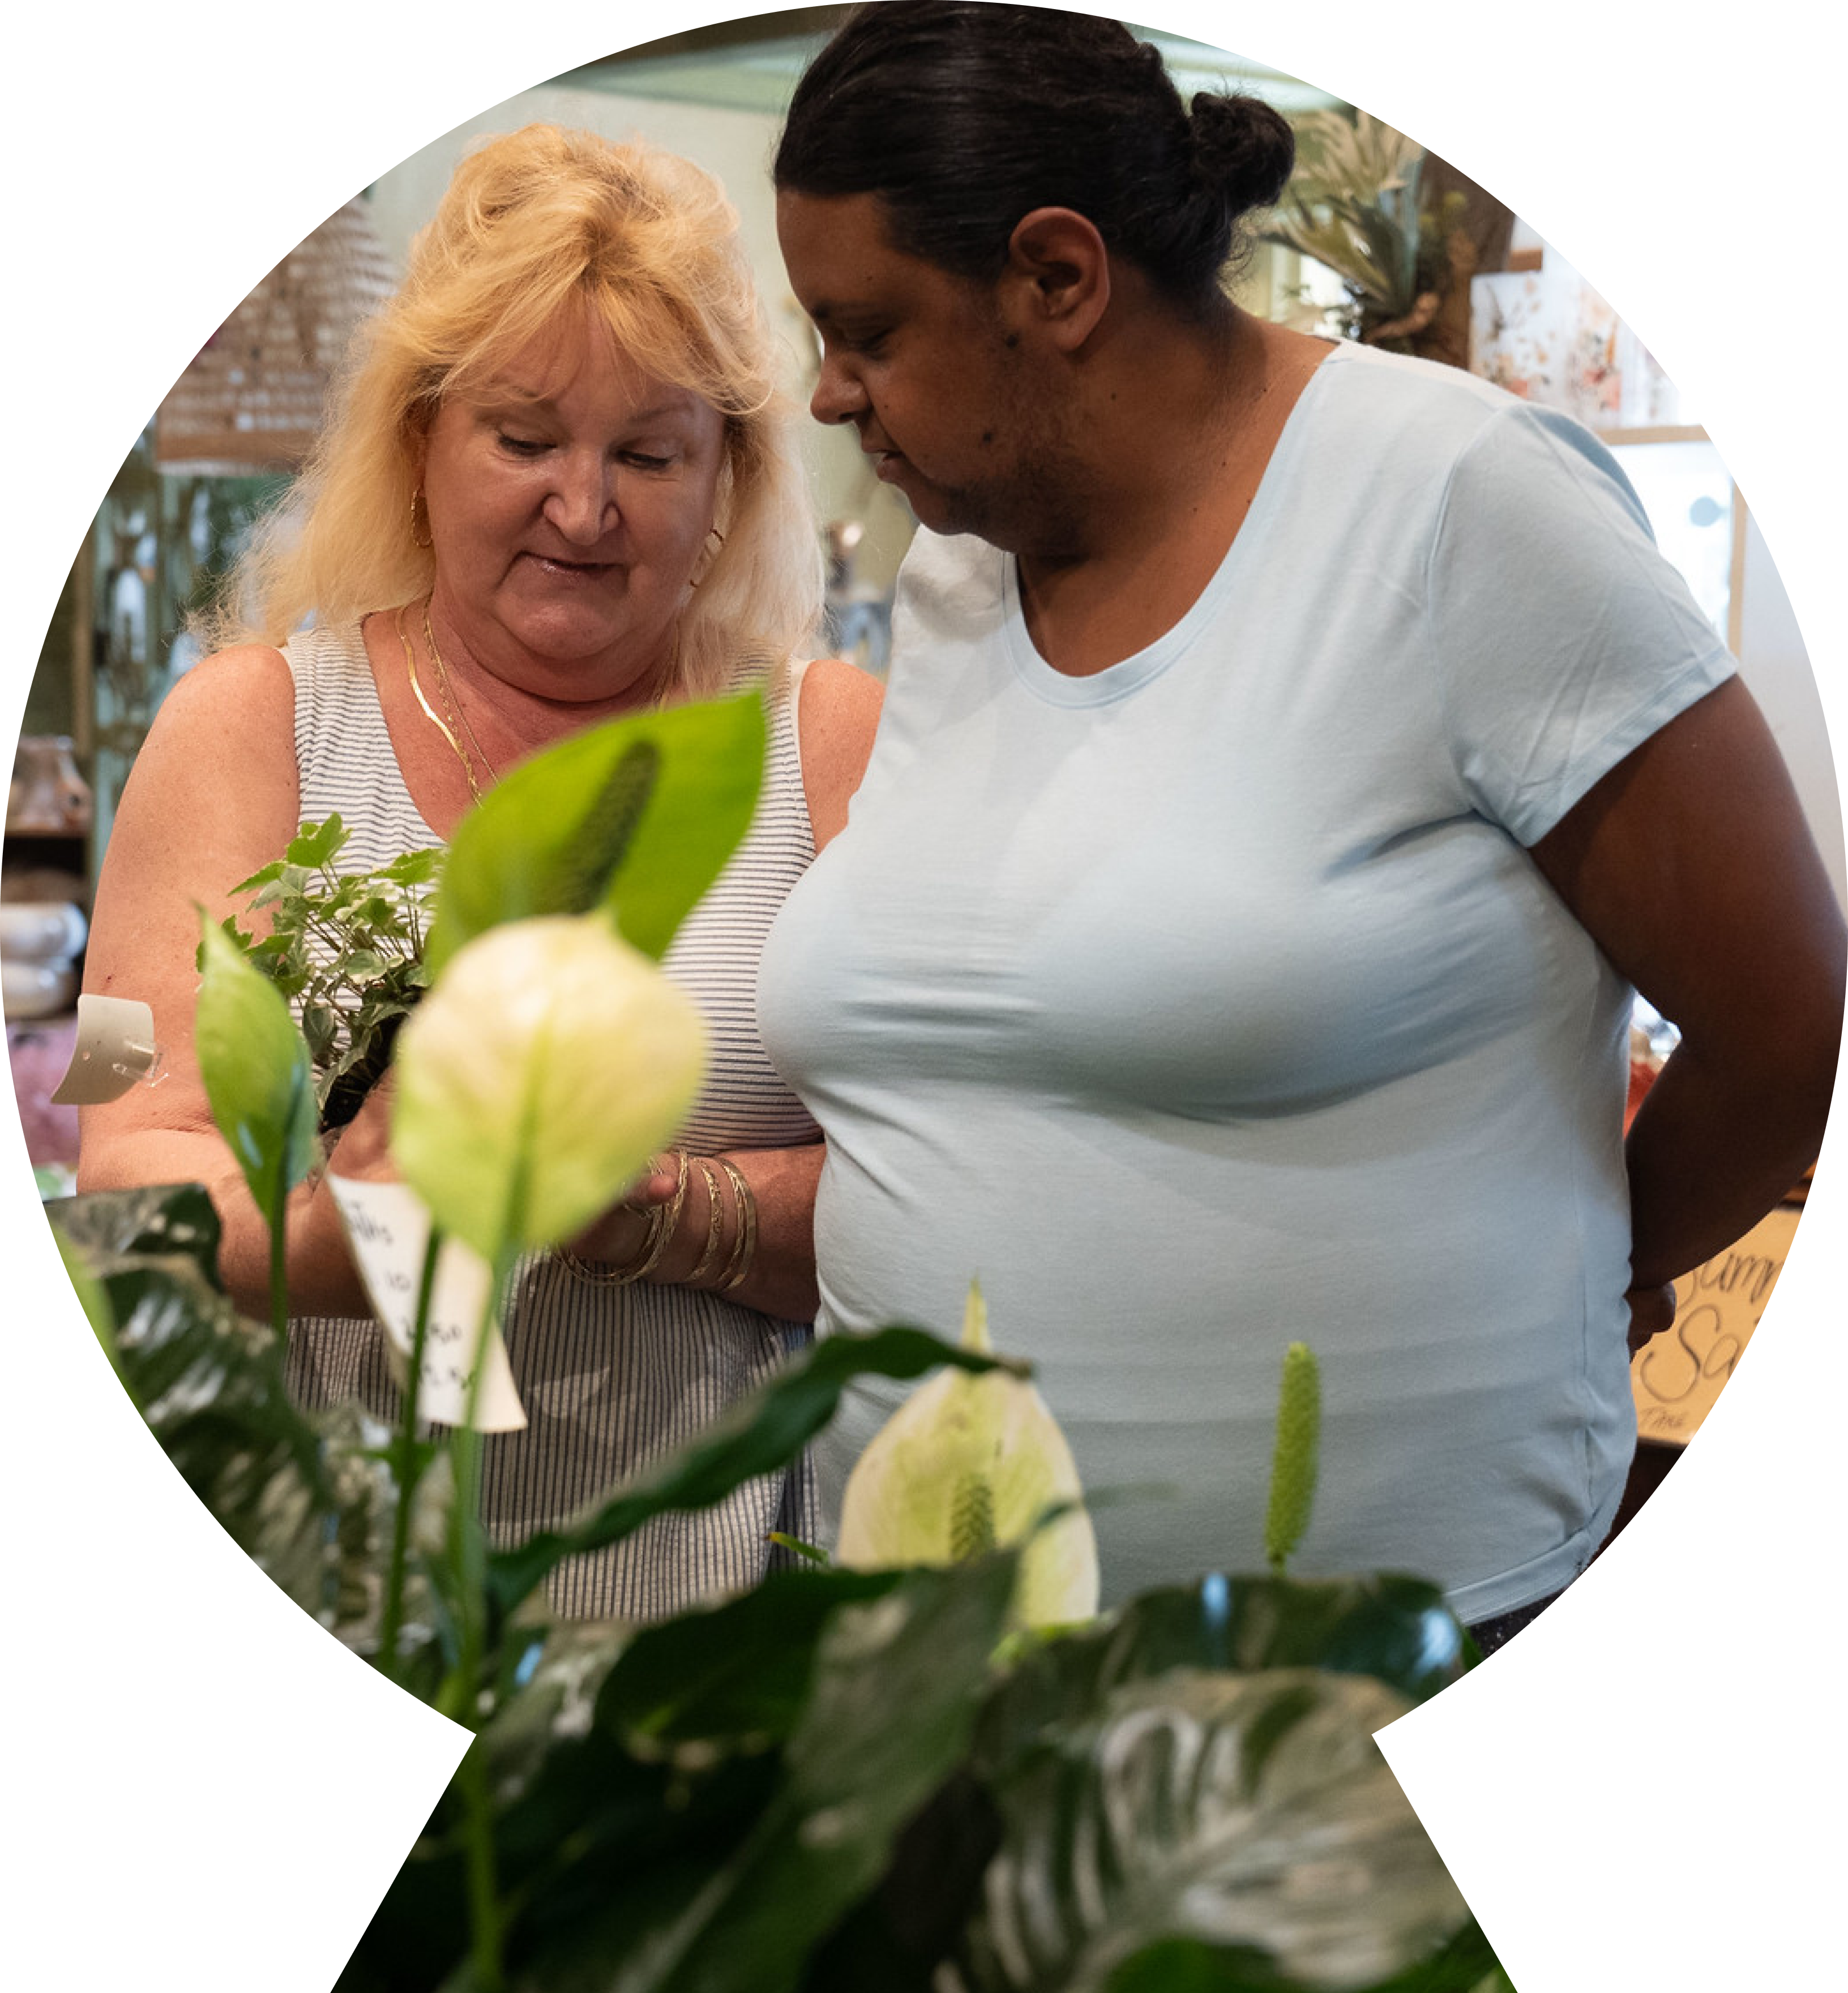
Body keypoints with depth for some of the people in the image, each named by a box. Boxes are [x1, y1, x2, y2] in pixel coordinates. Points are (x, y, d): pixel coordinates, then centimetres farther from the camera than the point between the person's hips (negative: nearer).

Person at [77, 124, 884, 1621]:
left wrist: (669, 1214, -15)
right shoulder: (255, 723, 8)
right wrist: (327, 1227, -21)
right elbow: (132, 1162, 0)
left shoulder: (840, 746, 7)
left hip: (707, 1592, 0)